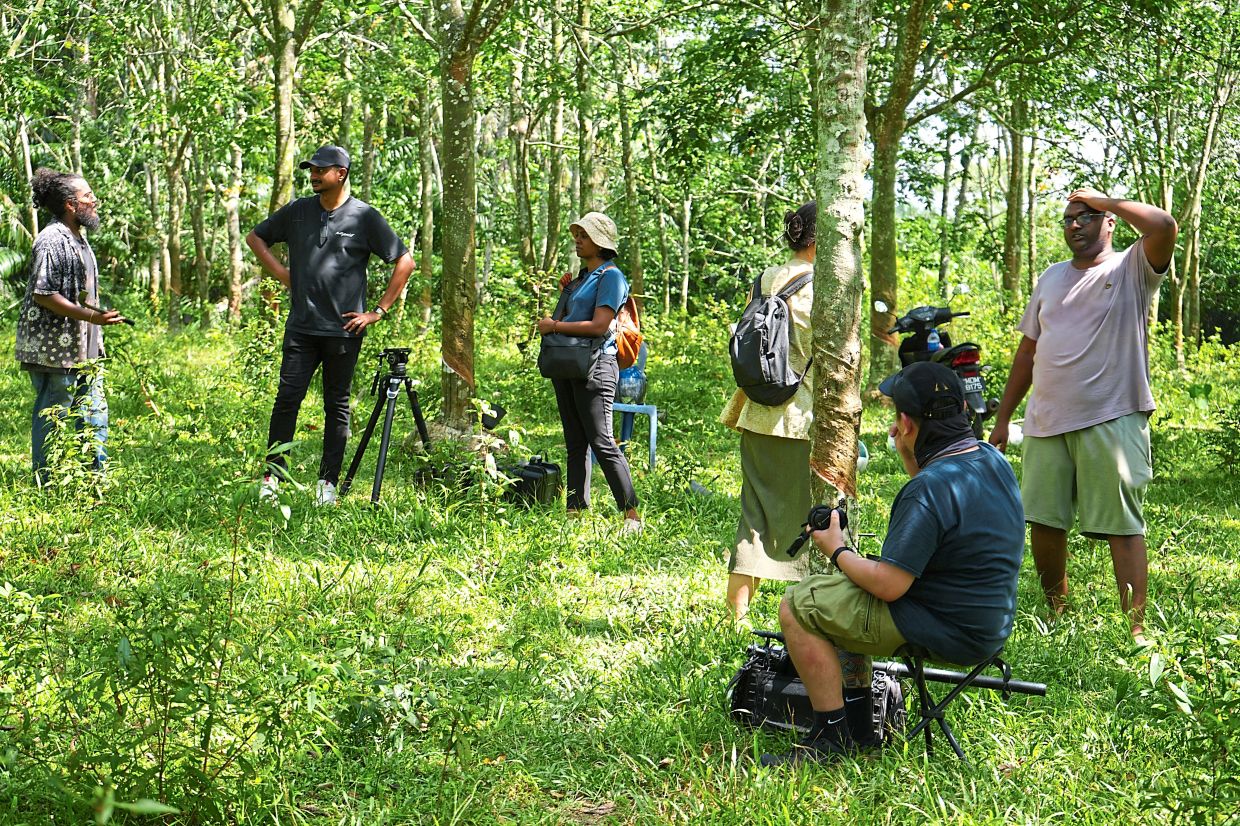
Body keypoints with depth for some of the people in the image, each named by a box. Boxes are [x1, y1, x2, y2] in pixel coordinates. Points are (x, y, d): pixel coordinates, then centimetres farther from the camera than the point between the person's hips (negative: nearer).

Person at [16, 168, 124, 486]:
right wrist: (90, 316, -26)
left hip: (83, 348, 10)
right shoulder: (51, 242, -17)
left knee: (94, 414, 13)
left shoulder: (78, 238, 14)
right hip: (54, 349, -10)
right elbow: (44, 295, -21)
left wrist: (98, 319, 25)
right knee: (51, 417, -1)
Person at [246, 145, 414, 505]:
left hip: (344, 329, -2)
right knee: (287, 398, -3)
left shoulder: (365, 216, -2)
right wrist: (280, 273, 8)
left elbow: (404, 262, 0)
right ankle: (273, 473, 6)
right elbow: (255, 238, 23)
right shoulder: (297, 211, 8)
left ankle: (328, 482, 13)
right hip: (301, 326, 2)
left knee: (337, 406, 6)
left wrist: (379, 311, -3)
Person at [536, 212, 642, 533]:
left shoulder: (611, 277, -10)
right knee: (575, 443, 11)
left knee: (602, 443, -11)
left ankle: (632, 514, -7)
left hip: (594, 366, -9)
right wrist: (566, 292, 12)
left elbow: (599, 326, -19)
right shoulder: (582, 275, 18)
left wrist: (554, 326, -13)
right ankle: (576, 510, 16)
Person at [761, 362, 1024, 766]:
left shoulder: (930, 490, -28)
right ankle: (858, 722, 27)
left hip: (946, 634, -10)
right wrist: (909, 455, 12)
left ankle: (834, 736, 1)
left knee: (797, 606, -4)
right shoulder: (992, 459, 1)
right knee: (837, 597, 26)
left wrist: (837, 551, -10)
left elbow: (889, 585, -26)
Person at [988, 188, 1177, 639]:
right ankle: (1055, 615, 25)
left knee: (1123, 526, -5)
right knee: (1043, 521, 9)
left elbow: (1163, 225, -22)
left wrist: (1105, 200, -6)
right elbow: (1029, 349, 21)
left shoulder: (1131, 269, 0)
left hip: (1112, 421, -6)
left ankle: (1136, 627, 0)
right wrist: (1002, 418, 18)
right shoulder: (1052, 277, 18)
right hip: (1046, 422, 6)